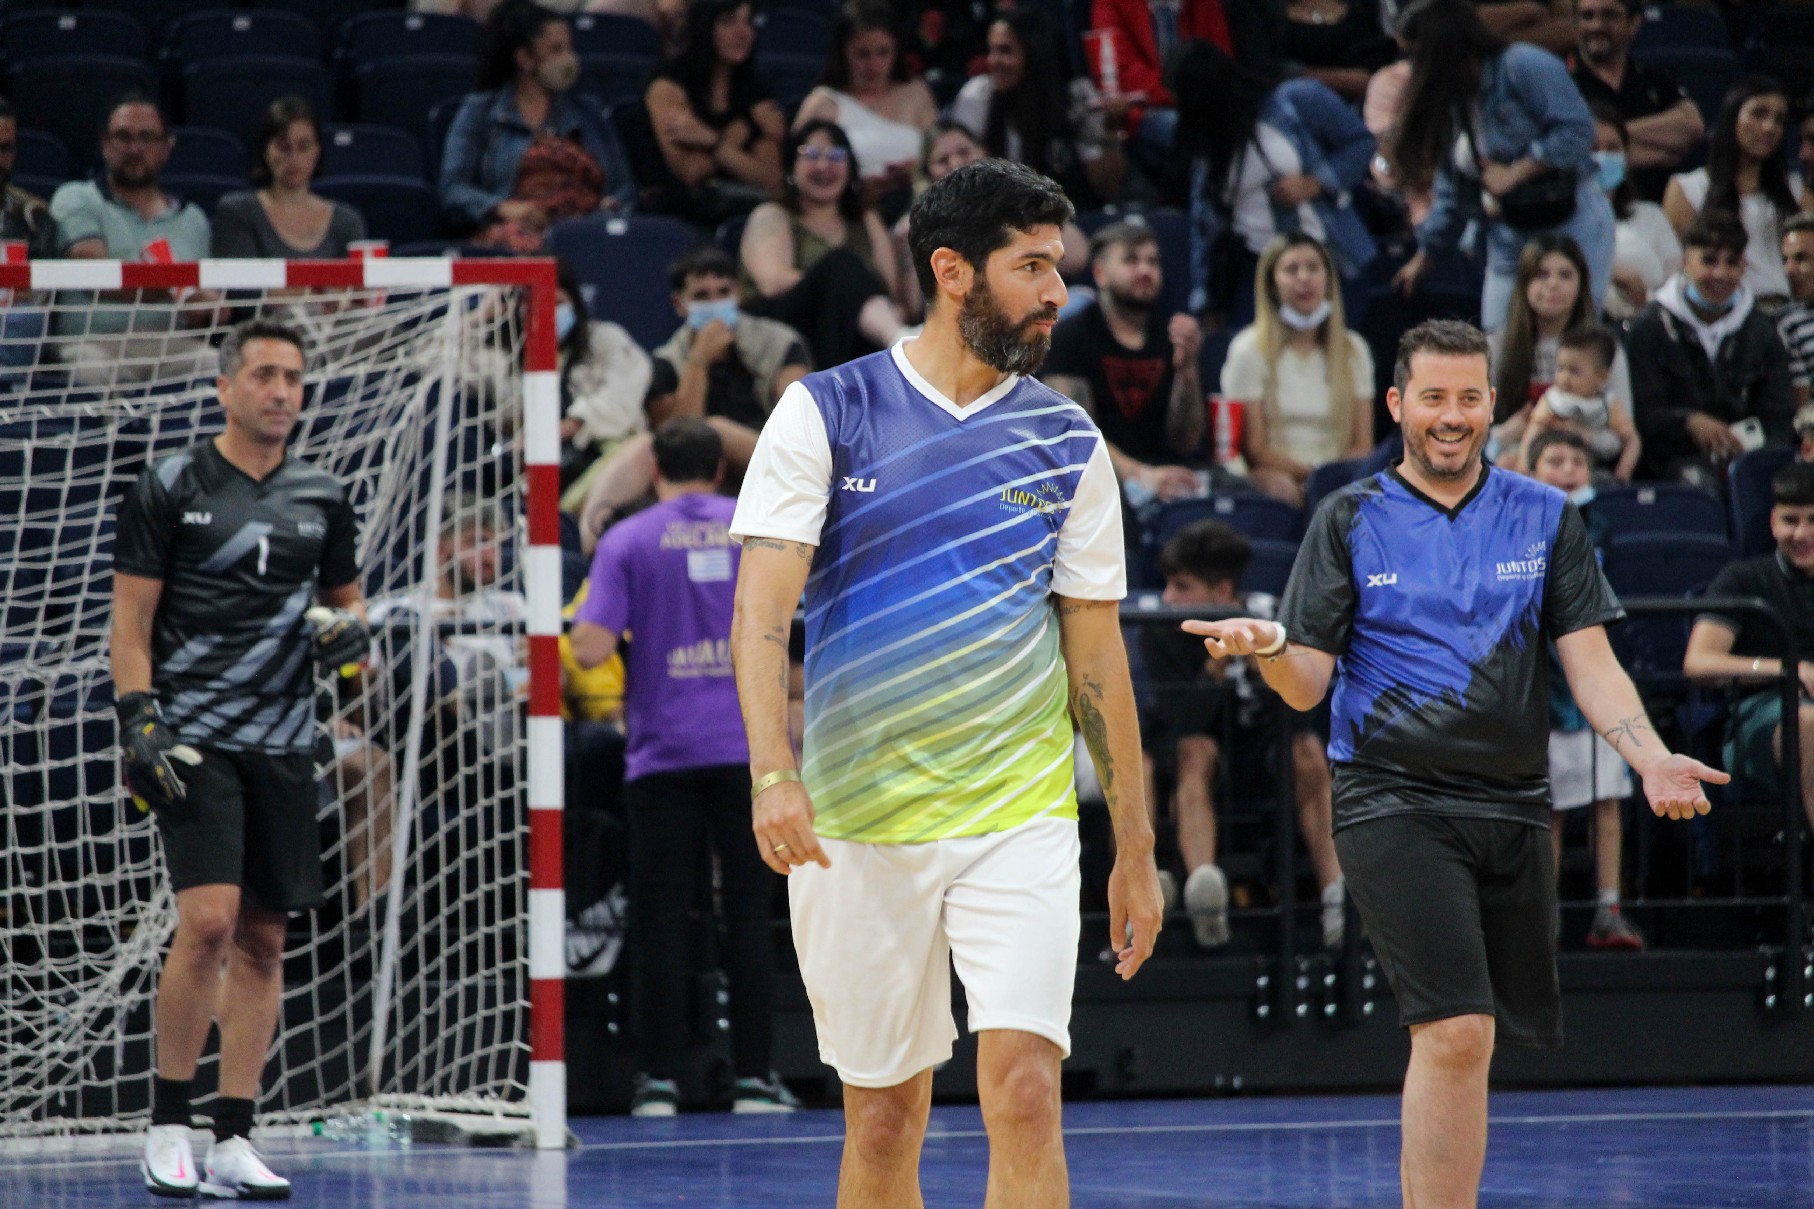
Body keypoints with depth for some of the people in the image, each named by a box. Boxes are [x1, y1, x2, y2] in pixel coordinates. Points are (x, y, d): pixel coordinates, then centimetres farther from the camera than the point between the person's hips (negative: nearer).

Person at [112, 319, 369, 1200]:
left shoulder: (322, 499, 11)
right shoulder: (169, 488, -1)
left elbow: (346, 598, 24)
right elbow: (130, 620, -1)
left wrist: (351, 630, 1)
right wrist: (139, 721, -12)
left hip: (283, 746, 5)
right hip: (194, 739, -5)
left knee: (263, 939, 4)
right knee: (208, 922, -18)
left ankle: (233, 1142, 9)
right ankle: (167, 1123, -5)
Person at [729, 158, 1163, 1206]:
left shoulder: (1067, 441, 8)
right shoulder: (826, 413, 0)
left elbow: (1097, 650, 12)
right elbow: (763, 607, -7)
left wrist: (1136, 848, 11)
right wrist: (774, 772, -23)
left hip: (1022, 816, 1)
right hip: (855, 823, -1)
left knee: (1023, 1090, -15)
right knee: (882, 1120, 5)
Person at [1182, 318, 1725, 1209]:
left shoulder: (1546, 518, 10)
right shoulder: (1349, 521, 5)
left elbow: (1589, 661, 6)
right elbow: (1307, 685, 2)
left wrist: (1650, 757, -12)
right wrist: (1268, 648, -21)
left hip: (1510, 803, 3)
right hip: (1392, 805, -3)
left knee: (1465, 1046, 6)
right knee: (1457, 1033, -18)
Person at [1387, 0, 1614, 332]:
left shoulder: (1526, 66, -12)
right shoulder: (1452, 103, 13)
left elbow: (1576, 130, -20)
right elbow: (1452, 193, 20)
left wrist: (1513, 174, -18)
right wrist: (1424, 255, 20)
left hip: (1570, 222, -7)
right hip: (1508, 237, 8)